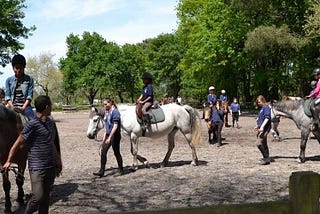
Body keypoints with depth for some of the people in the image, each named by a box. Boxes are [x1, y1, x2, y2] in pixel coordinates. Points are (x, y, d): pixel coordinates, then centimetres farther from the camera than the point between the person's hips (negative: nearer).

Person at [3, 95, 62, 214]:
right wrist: (8, 161, -4)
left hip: (50, 166, 7)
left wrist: (58, 161, 25)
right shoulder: (32, 125, -13)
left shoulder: (50, 122, 10)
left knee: (46, 196, 12)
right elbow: (17, 144, -7)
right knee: (38, 197, -11)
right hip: (37, 167, -7)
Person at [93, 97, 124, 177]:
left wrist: (109, 137, -24)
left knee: (116, 152, 3)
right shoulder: (107, 112, 11)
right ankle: (101, 171, 3)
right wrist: (105, 136, 18)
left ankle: (121, 170, 18)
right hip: (108, 135, 8)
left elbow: (115, 126, -21)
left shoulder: (115, 112, -15)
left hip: (115, 135, -8)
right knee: (103, 151, 1)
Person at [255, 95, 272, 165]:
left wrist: (262, 126, -31)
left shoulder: (266, 107, -12)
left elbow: (267, 118, -23)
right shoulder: (261, 108, 16)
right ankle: (266, 159, 23)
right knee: (264, 144, 15)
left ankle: (266, 158, -7)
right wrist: (258, 126, 31)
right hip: (261, 128, 10)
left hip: (264, 128, -10)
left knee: (259, 143, -15)